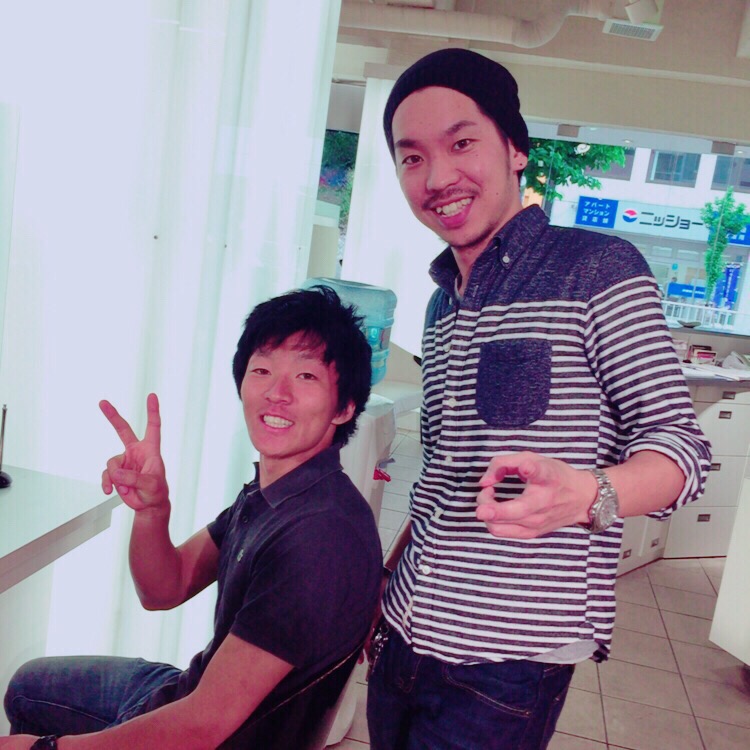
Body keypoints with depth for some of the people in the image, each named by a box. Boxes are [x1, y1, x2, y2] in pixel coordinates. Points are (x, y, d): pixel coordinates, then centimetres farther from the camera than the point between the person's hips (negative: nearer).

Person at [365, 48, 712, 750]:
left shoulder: (598, 268, -9)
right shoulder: (442, 303, 11)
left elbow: (679, 441, -13)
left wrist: (584, 495, -33)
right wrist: (384, 585, 11)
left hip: (507, 661, -6)